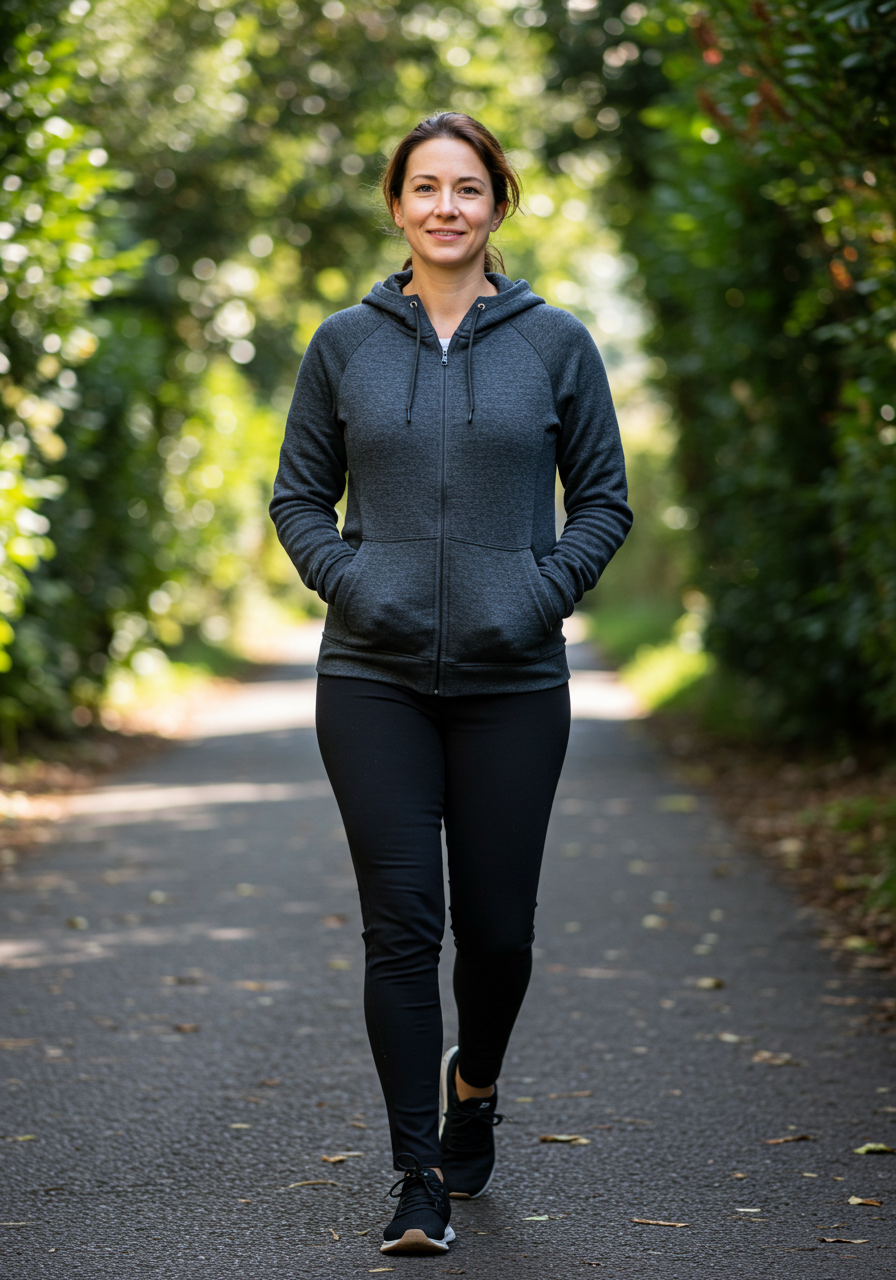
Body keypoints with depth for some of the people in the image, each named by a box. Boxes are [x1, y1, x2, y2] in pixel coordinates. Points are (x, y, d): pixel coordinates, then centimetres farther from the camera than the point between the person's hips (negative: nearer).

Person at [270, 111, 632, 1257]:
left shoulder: (555, 343, 4)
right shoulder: (345, 344, 6)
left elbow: (603, 499, 7)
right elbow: (298, 497, 11)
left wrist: (545, 591, -8)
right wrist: (343, 580, -7)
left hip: (511, 678, 0)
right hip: (373, 676, 0)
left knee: (496, 925, 6)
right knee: (400, 924, -4)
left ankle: (473, 1084, 38)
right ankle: (420, 1178, 4)